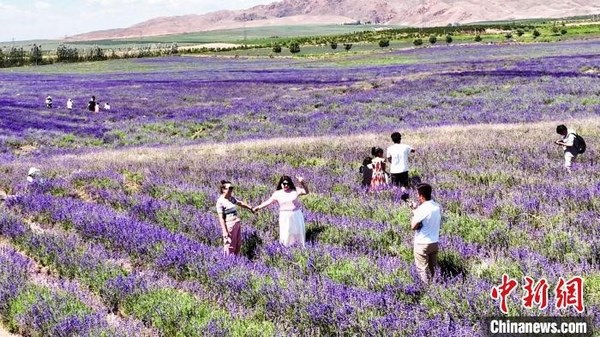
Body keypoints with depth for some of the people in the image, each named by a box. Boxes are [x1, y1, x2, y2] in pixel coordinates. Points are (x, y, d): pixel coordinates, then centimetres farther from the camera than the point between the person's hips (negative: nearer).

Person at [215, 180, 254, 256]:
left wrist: (250, 208, 41)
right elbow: (221, 218, -15)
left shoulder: (231, 198, 11)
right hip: (229, 225, -9)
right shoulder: (220, 201, -12)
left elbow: (240, 203, 30)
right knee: (229, 246, -4)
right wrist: (224, 231, -19)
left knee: (238, 245, 13)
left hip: (237, 224, 9)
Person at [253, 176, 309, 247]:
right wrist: (258, 207, -11)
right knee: (286, 235, -1)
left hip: (296, 215, 0)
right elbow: (268, 202, -2)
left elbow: (306, 192, -11)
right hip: (285, 217, 0)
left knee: (298, 232, 11)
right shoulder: (277, 193, -1)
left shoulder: (295, 190, -3)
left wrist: (302, 183, -27)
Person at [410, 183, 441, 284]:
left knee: (423, 270, 2)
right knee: (433, 269, 17)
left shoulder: (422, 208, -20)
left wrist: (414, 212, -3)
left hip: (422, 245, -7)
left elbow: (413, 226, -16)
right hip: (434, 243, 7)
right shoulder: (438, 207, 2)